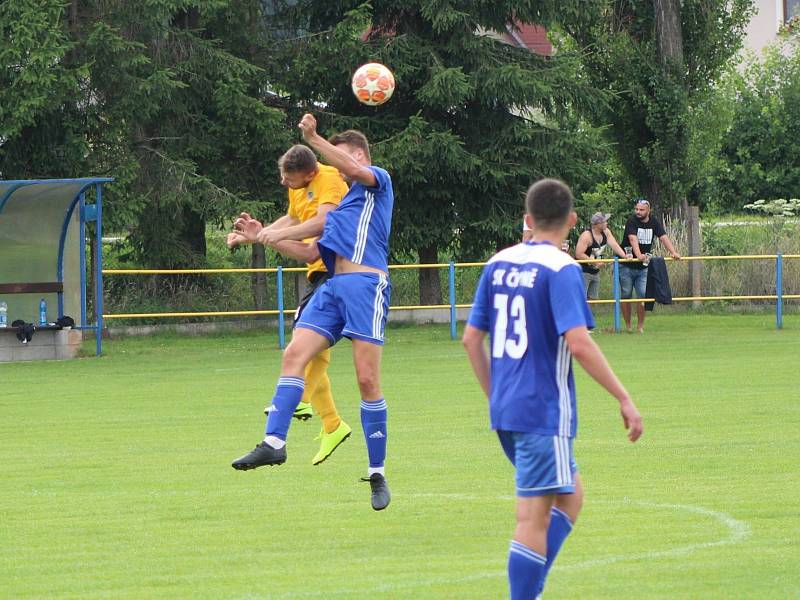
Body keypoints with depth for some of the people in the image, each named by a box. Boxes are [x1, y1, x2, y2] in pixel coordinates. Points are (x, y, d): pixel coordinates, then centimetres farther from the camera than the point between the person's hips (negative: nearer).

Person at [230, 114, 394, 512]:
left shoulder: (378, 181, 7)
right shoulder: (344, 203, 30)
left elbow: (354, 170, -18)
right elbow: (312, 251, 31)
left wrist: (313, 139, -22)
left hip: (366, 283, -8)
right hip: (334, 286, 8)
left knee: (367, 379, -9)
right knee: (294, 355, -8)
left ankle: (377, 474, -3)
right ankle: (274, 442, -14)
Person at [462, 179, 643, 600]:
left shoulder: (498, 264, 9)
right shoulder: (561, 270, -12)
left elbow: (471, 338, 13)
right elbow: (578, 344, -22)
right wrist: (624, 400, -16)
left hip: (504, 408, 7)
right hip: (544, 412, -7)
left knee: (570, 494, 20)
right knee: (534, 517, -5)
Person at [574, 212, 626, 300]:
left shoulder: (606, 232, 2)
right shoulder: (586, 236, -21)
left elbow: (614, 245, -5)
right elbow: (579, 254, -24)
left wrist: (625, 256, -22)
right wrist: (595, 262, -26)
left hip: (595, 272, 8)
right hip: (583, 272, -8)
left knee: (593, 298, 11)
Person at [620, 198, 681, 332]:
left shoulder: (654, 222, 1)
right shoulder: (632, 222, -12)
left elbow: (664, 237, -9)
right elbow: (633, 239, -28)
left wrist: (673, 252, -26)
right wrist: (639, 255, -45)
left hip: (643, 267, 3)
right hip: (626, 266, -3)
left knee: (643, 295, -6)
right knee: (626, 296, 1)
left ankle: (640, 326, 3)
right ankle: (628, 325, 11)